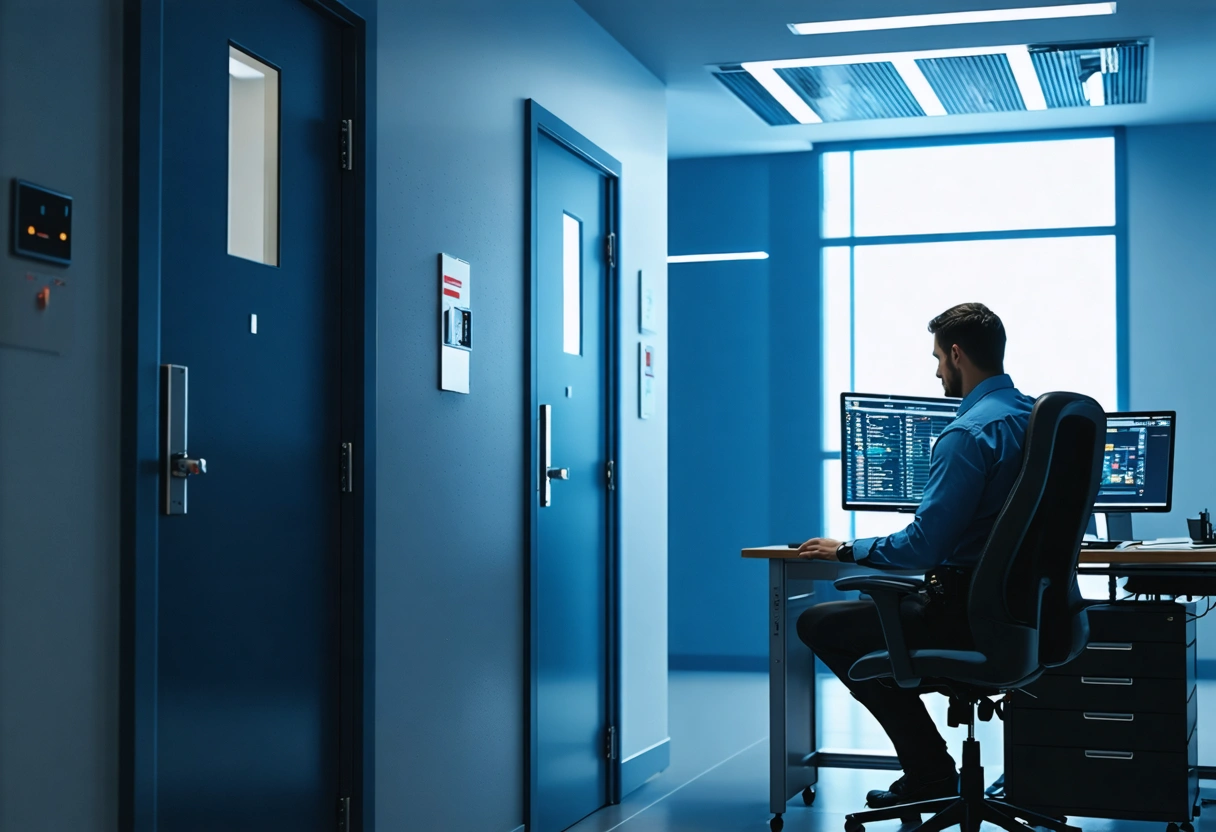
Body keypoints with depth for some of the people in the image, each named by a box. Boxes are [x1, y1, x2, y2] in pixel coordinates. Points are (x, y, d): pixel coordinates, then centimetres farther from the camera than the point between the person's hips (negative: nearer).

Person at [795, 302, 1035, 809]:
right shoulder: (1034, 415, 9)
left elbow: (924, 546, -22)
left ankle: (931, 773, 7)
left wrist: (846, 550, -8)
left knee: (817, 623, 2)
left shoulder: (968, 434, -20)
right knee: (876, 601, 29)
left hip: (969, 614, -10)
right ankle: (927, 771, 24)